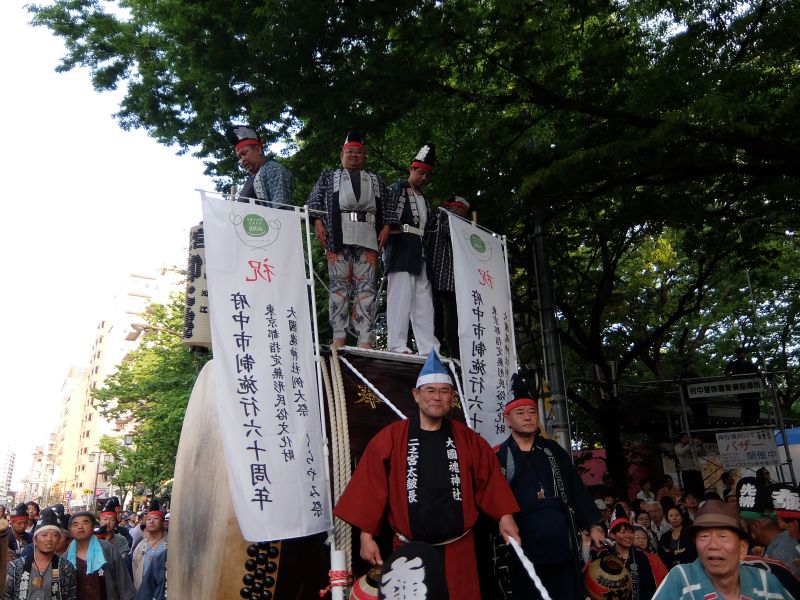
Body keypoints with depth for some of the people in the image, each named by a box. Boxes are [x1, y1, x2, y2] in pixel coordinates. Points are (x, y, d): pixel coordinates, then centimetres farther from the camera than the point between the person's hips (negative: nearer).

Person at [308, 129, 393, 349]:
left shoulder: (376, 179, 29)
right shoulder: (329, 176, 25)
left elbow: (385, 207, 21)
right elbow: (315, 201, 14)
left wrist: (386, 227, 4)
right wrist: (318, 222, -2)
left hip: (368, 236, 1)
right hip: (338, 234, -1)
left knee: (366, 286, -8)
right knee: (339, 284, -9)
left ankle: (365, 339, -13)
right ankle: (339, 337, -10)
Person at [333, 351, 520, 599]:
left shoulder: (468, 439, 4)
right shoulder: (390, 438, -5)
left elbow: (489, 480, 7)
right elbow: (371, 487, -6)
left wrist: (505, 516, -3)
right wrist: (367, 536, -8)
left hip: (459, 549, 2)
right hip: (410, 550, -1)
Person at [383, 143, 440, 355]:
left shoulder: (423, 197, 25)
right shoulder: (396, 189, 5)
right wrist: (395, 229, -14)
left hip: (419, 249, 7)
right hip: (400, 246, -7)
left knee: (423, 298, 3)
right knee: (401, 292, -14)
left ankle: (428, 348, 3)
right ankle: (397, 344, -15)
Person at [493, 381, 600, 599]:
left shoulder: (552, 450, 11)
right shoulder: (499, 457, -2)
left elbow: (576, 488, 13)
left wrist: (592, 525, 10)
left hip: (563, 543, 4)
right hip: (524, 549, -3)